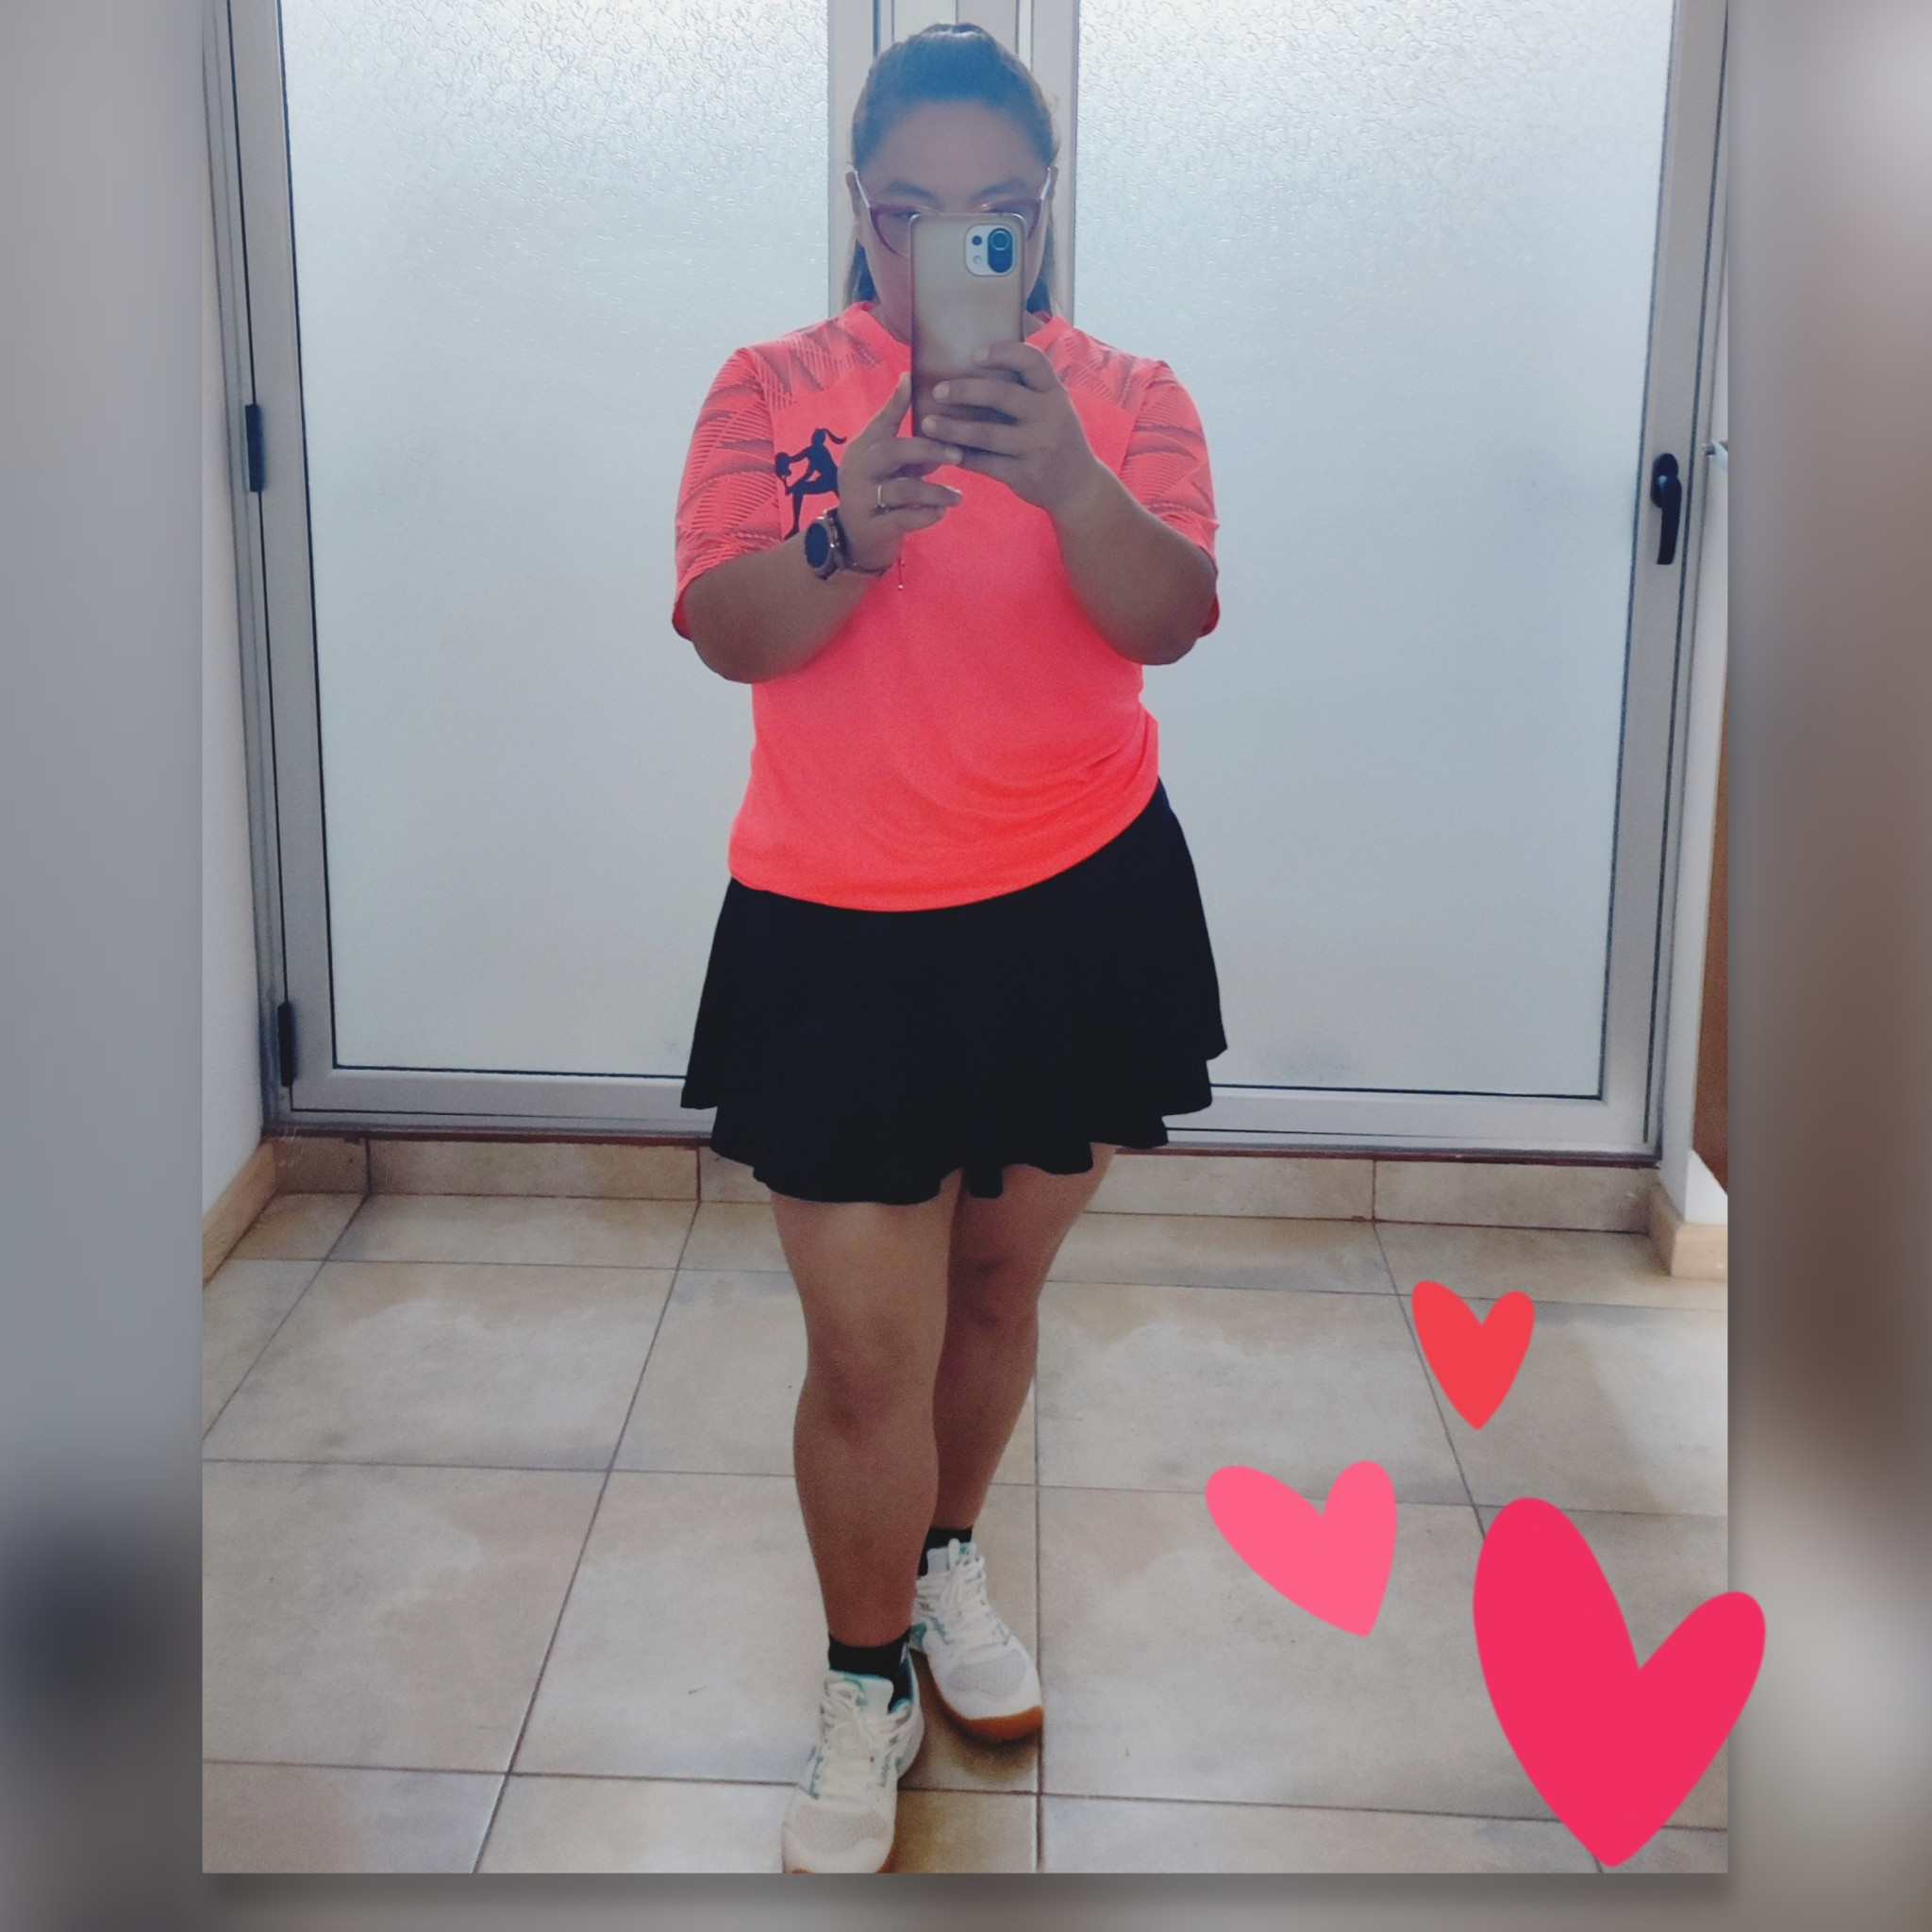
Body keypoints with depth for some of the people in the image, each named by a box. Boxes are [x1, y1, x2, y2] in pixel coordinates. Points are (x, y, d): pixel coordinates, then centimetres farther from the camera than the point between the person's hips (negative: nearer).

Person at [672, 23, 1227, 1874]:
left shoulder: (1126, 395, 0)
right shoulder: (770, 389, -1)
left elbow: (1169, 620, -17)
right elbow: (731, 633, -13)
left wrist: (1067, 481, -36)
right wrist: (848, 533, -33)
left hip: (1081, 907, 2)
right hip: (838, 932, -1)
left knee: (997, 1280, 17)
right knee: (865, 1347, 0)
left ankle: (945, 1563, 44)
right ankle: (867, 1689, 23)